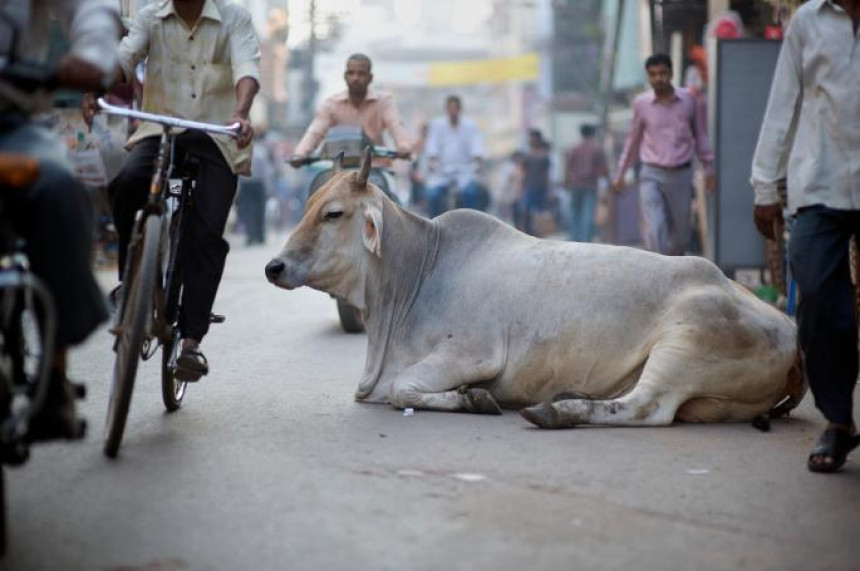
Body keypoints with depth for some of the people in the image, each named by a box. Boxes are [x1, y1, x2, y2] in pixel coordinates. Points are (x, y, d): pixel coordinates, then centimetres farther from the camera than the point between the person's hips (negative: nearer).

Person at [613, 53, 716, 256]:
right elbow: (633, 139, 12)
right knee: (655, 230, -16)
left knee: (681, 234, 9)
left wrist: (709, 168, 10)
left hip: (681, 175, 1)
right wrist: (621, 172, 14)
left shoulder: (688, 100, 0)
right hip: (652, 175, -1)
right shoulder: (641, 103, -1)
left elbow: (700, 134, 11)